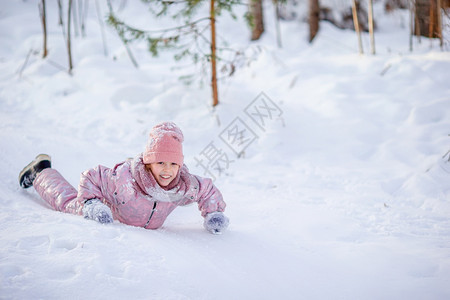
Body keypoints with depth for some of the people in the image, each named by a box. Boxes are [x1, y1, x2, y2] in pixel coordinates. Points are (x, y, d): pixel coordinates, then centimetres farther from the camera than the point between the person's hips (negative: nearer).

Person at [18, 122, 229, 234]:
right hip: (111, 215, -4)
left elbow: (208, 190, -13)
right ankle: (41, 172, 42)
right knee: (67, 202, 16)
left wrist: (214, 213, -28)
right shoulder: (124, 179, -48)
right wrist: (91, 205, -45)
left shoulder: (187, 185, -36)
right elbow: (89, 179, -32)